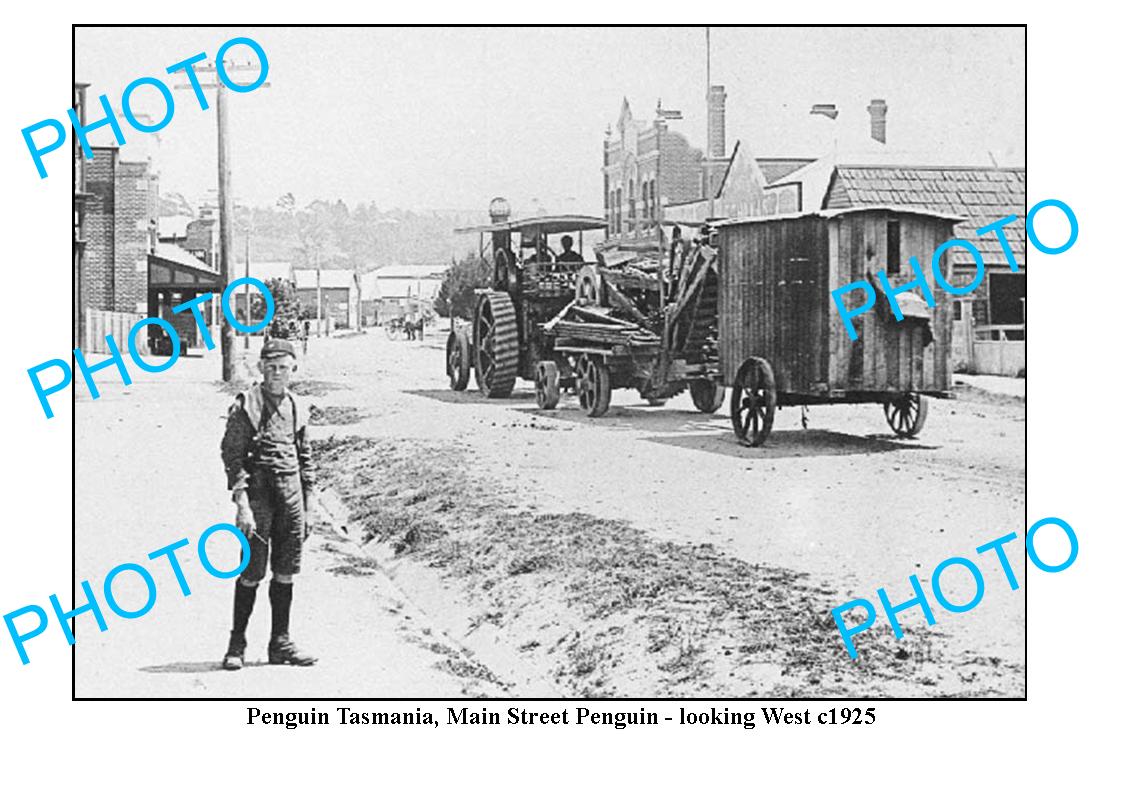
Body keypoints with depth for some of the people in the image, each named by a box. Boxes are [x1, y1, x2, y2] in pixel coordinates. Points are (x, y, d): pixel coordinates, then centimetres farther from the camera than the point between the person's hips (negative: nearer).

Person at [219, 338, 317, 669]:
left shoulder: (296, 407, 12)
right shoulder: (245, 405, -5)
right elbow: (232, 454, -9)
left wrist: (306, 503, 16)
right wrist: (242, 502, -17)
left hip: (291, 493, 5)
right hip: (258, 491, -5)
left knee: (286, 572, 8)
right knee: (252, 572, -3)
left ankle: (281, 643, 17)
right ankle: (237, 643, 9)